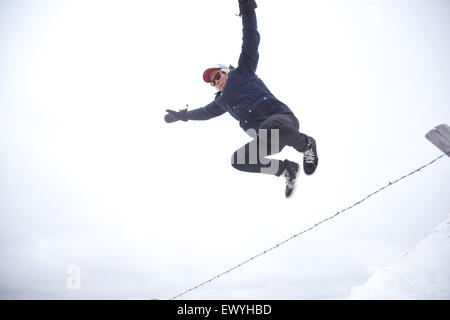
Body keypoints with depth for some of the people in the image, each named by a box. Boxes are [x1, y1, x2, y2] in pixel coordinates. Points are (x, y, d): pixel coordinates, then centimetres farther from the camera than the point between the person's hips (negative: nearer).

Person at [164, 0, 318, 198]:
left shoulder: (242, 73, 12)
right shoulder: (222, 102, 27)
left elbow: (251, 43, 3)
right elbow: (205, 112, 46)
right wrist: (182, 116, 53)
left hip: (282, 117, -7)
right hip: (267, 139, 7)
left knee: (269, 127, -42)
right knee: (237, 160, -12)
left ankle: (306, 145, -13)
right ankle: (287, 169, 2)